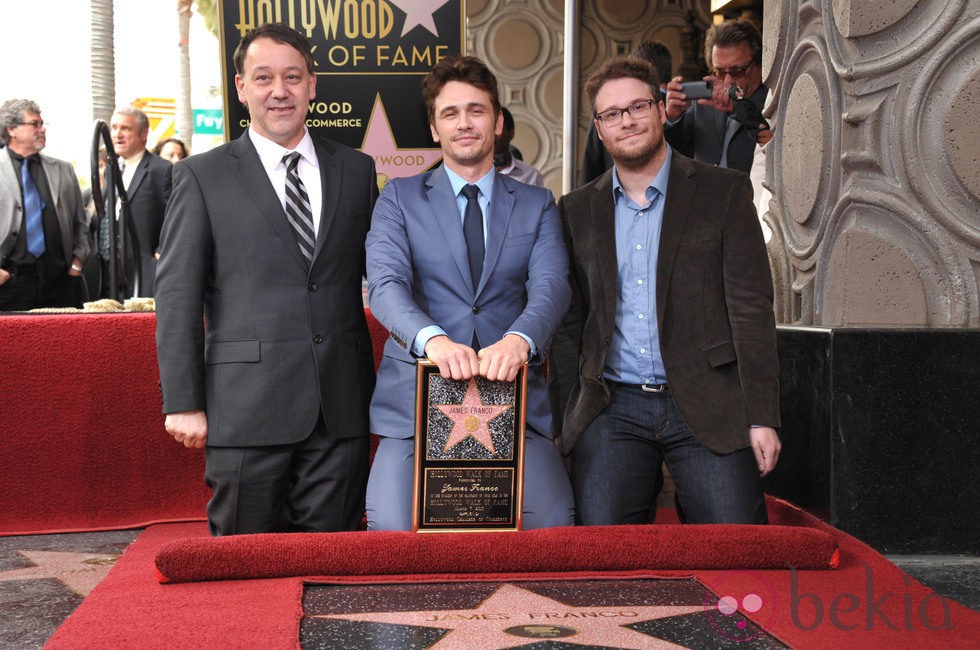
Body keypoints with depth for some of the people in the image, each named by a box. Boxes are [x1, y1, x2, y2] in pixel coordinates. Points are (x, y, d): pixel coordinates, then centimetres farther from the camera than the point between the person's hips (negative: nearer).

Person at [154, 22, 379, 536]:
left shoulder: (356, 171, 12)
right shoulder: (203, 177, 3)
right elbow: (178, 295, 0)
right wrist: (183, 403, -6)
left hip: (341, 411, 3)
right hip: (247, 410, -2)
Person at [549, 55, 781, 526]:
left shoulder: (724, 192, 4)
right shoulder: (577, 210, 13)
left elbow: (751, 309, -1)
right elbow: (569, 324, 14)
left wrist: (762, 418, -8)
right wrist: (567, 420, 5)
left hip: (706, 407, -2)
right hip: (612, 410, 2)